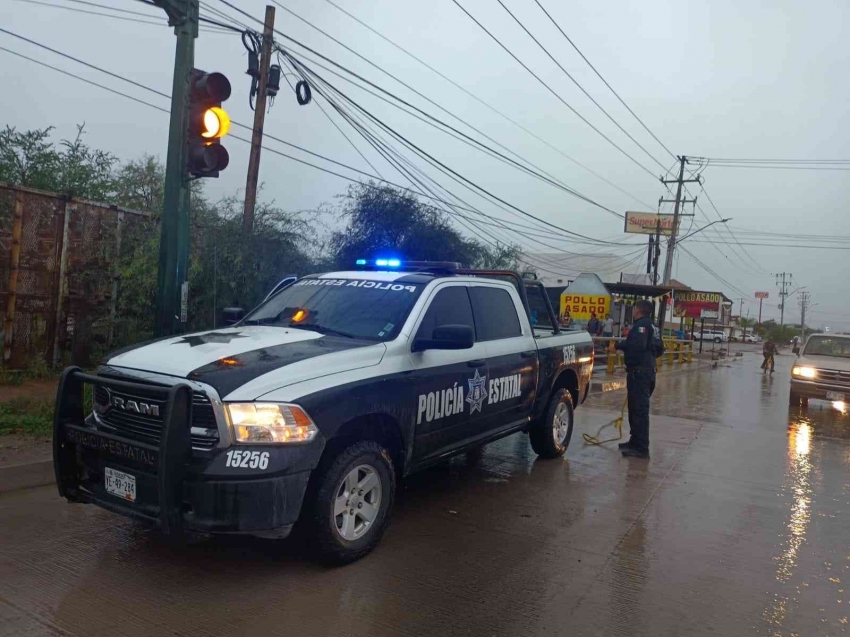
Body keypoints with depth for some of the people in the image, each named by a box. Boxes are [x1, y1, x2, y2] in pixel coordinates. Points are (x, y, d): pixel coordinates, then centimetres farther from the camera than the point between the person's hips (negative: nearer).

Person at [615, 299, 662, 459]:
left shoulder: (641, 325, -13)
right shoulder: (652, 326, 18)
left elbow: (637, 344, -29)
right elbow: (659, 349, 26)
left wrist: (618, 345, -18)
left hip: (639, 372, -11)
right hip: (648, 370, 11)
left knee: (639, 410, -10)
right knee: (637, 409, 18)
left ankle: (641, 448, -9)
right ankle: (635, 441, 28)